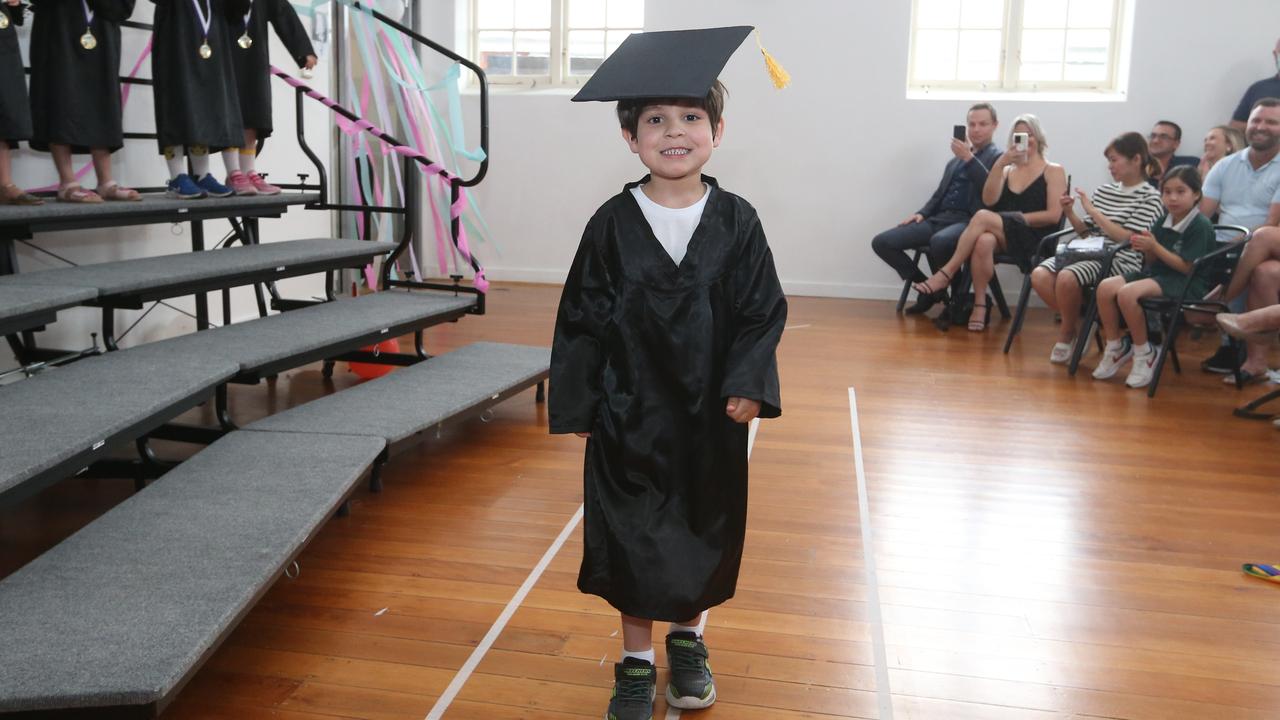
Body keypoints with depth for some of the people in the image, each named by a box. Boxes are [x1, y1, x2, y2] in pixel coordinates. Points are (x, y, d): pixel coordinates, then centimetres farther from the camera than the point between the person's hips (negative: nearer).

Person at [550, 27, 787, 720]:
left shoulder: (736, 222, -5)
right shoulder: (612, 224, -6)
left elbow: (762, 312, -2)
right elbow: (581, 319, -2)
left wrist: (747, 384, -14)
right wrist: (578, 406, -3)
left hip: (711, 416, 1)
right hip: (629, 415, -1)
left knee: (705, 534, 15)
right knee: (632, 542, 8)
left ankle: (688, 641, 40)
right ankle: (637, 662, 28)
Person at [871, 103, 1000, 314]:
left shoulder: (999, 158, 5)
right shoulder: (955, 160, 25)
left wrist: (969, 158, -17)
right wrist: (922, 213, 6)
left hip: (968, 222, -7)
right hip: (937, 219, 7)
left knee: (939, 242, -42)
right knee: (881, 242, -9)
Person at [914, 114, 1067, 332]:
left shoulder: (1053, 171, 10)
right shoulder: (1007, 170, 23)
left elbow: (1054, 216, -2)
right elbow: (989, 200, 2)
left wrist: (1019, 218, -10)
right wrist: (999, 165, -6)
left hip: (1035, 239, -4)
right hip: (1004, 237, 4)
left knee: (983, 217, -32)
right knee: (984, 241, -37)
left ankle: (946, 273, -29)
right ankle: (980, 305, -31)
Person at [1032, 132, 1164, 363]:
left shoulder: (1150, 197, -2)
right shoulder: (1104, 190, 15)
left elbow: (1127, 239, -13)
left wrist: (1093, 211, -12)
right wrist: (1070, 214, 0)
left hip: (1120, 261, -6)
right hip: (1090, 252, 6)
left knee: (1066, 278, -34)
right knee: (1039, 275, -22)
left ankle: (1067, 334, -6)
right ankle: (1080, 322, 0)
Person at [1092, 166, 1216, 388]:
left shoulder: (1201, 226, -12)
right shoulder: (1164, 221, 10)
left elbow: (1187, 267, -16)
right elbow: (1154, 261, 12)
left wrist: (1155, 247, -18)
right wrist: (1146, 249, -10)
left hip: (1185, 282, -8)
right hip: (1157, 273, 8)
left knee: (1127, 293, -30)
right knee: (1105, 287, -13)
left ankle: (1144, 353, -12)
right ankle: (1115, 347, 2)